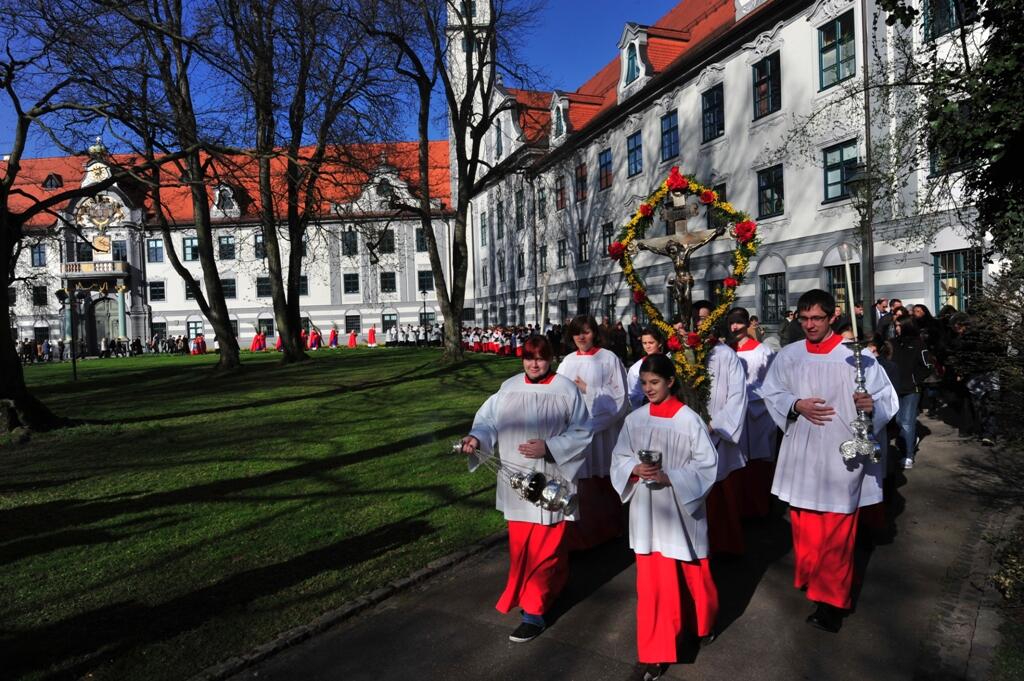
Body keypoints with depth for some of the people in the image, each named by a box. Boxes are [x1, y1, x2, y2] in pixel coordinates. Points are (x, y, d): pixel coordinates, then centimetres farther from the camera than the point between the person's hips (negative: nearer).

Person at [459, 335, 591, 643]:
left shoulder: (566, 390, -9)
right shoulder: (509, 387, 1)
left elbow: (581, 432, -9)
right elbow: (489, 418, 1)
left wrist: (548, 447, -21)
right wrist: (477, 437, -20)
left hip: (550, 481, -4)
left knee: (544, 547, 2)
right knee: (520, 543, 17)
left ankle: (534, 613, 14)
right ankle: (553, 583, 44)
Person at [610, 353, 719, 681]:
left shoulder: (689, 419, -12)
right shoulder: (634, 419, -2)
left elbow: (708, 463, -10)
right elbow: (619, 458, 5)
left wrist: (670, 477, -21)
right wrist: (635, 470, -16)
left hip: (681, 508, -2)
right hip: (647, 510, 2)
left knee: (692, 574, 16)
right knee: (653, 581, 6)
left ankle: (702, 622, 48)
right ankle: (656, 652, 19)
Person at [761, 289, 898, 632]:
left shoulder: (856, 355, -8)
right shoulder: (788, 356, 2)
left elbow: (887, 397, -6)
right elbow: (771, 393, 8)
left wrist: (872, 405, -27)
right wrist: (796, 405, -10)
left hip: (841, 453, -3)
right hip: (802, 452, 4)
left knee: (838, 531, 4)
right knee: (804, 525, 15)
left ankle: (832, 600, 16)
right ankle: (809, 576, 37)